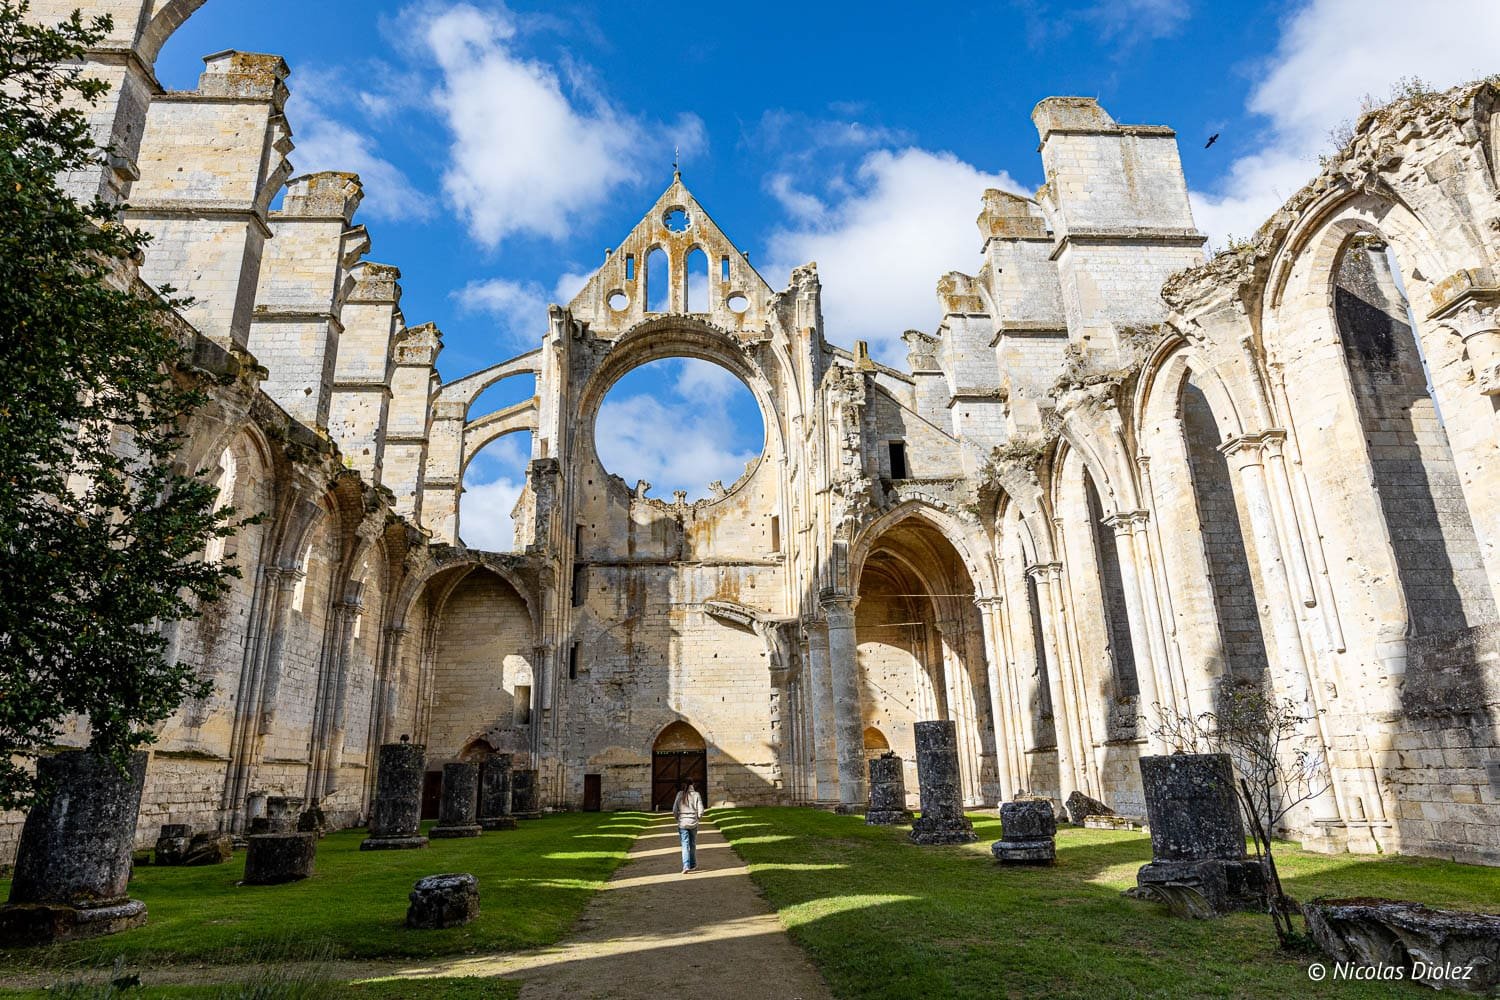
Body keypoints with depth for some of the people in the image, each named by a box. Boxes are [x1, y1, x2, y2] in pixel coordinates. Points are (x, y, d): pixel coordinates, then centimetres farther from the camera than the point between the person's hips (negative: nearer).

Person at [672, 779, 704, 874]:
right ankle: (693, 865, 23)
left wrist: (678, 818, 11)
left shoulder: (680, 794, -3)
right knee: (693, 845, 15)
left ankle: (686, 866, -13)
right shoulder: (696, 794, -4)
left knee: (685, 845, 0)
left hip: (682, 823, -1)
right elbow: (700, 811, -6)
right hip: (693, 823, 1)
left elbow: (674, 810, -4)